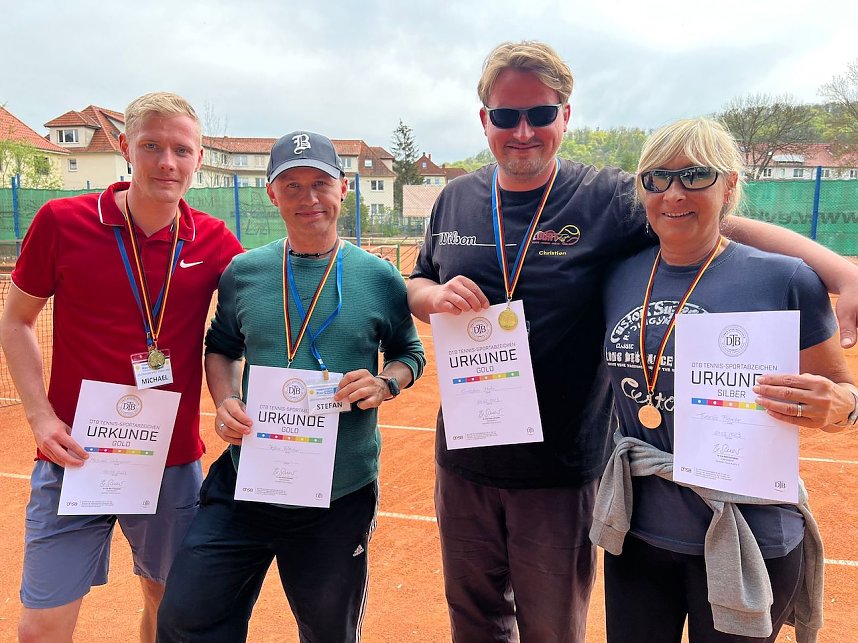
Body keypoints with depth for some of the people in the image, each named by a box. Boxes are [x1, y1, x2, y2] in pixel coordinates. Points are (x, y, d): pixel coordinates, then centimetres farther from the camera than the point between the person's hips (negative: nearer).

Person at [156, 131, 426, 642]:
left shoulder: (380, 278, -4)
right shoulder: (243, 272, 1)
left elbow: (410, 353, 7)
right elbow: (221, 349, 14)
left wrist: (385, 384, -14)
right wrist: (226, 403, -6)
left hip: (341, 498, -1)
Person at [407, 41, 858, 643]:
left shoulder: (606, 198, -10)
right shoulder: (455, 199, 3)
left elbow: (725, 224, -18)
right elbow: (416, 288, 12)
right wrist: (437, 296, -11)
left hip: (561, 469, -3)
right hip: (464, 461, 4)